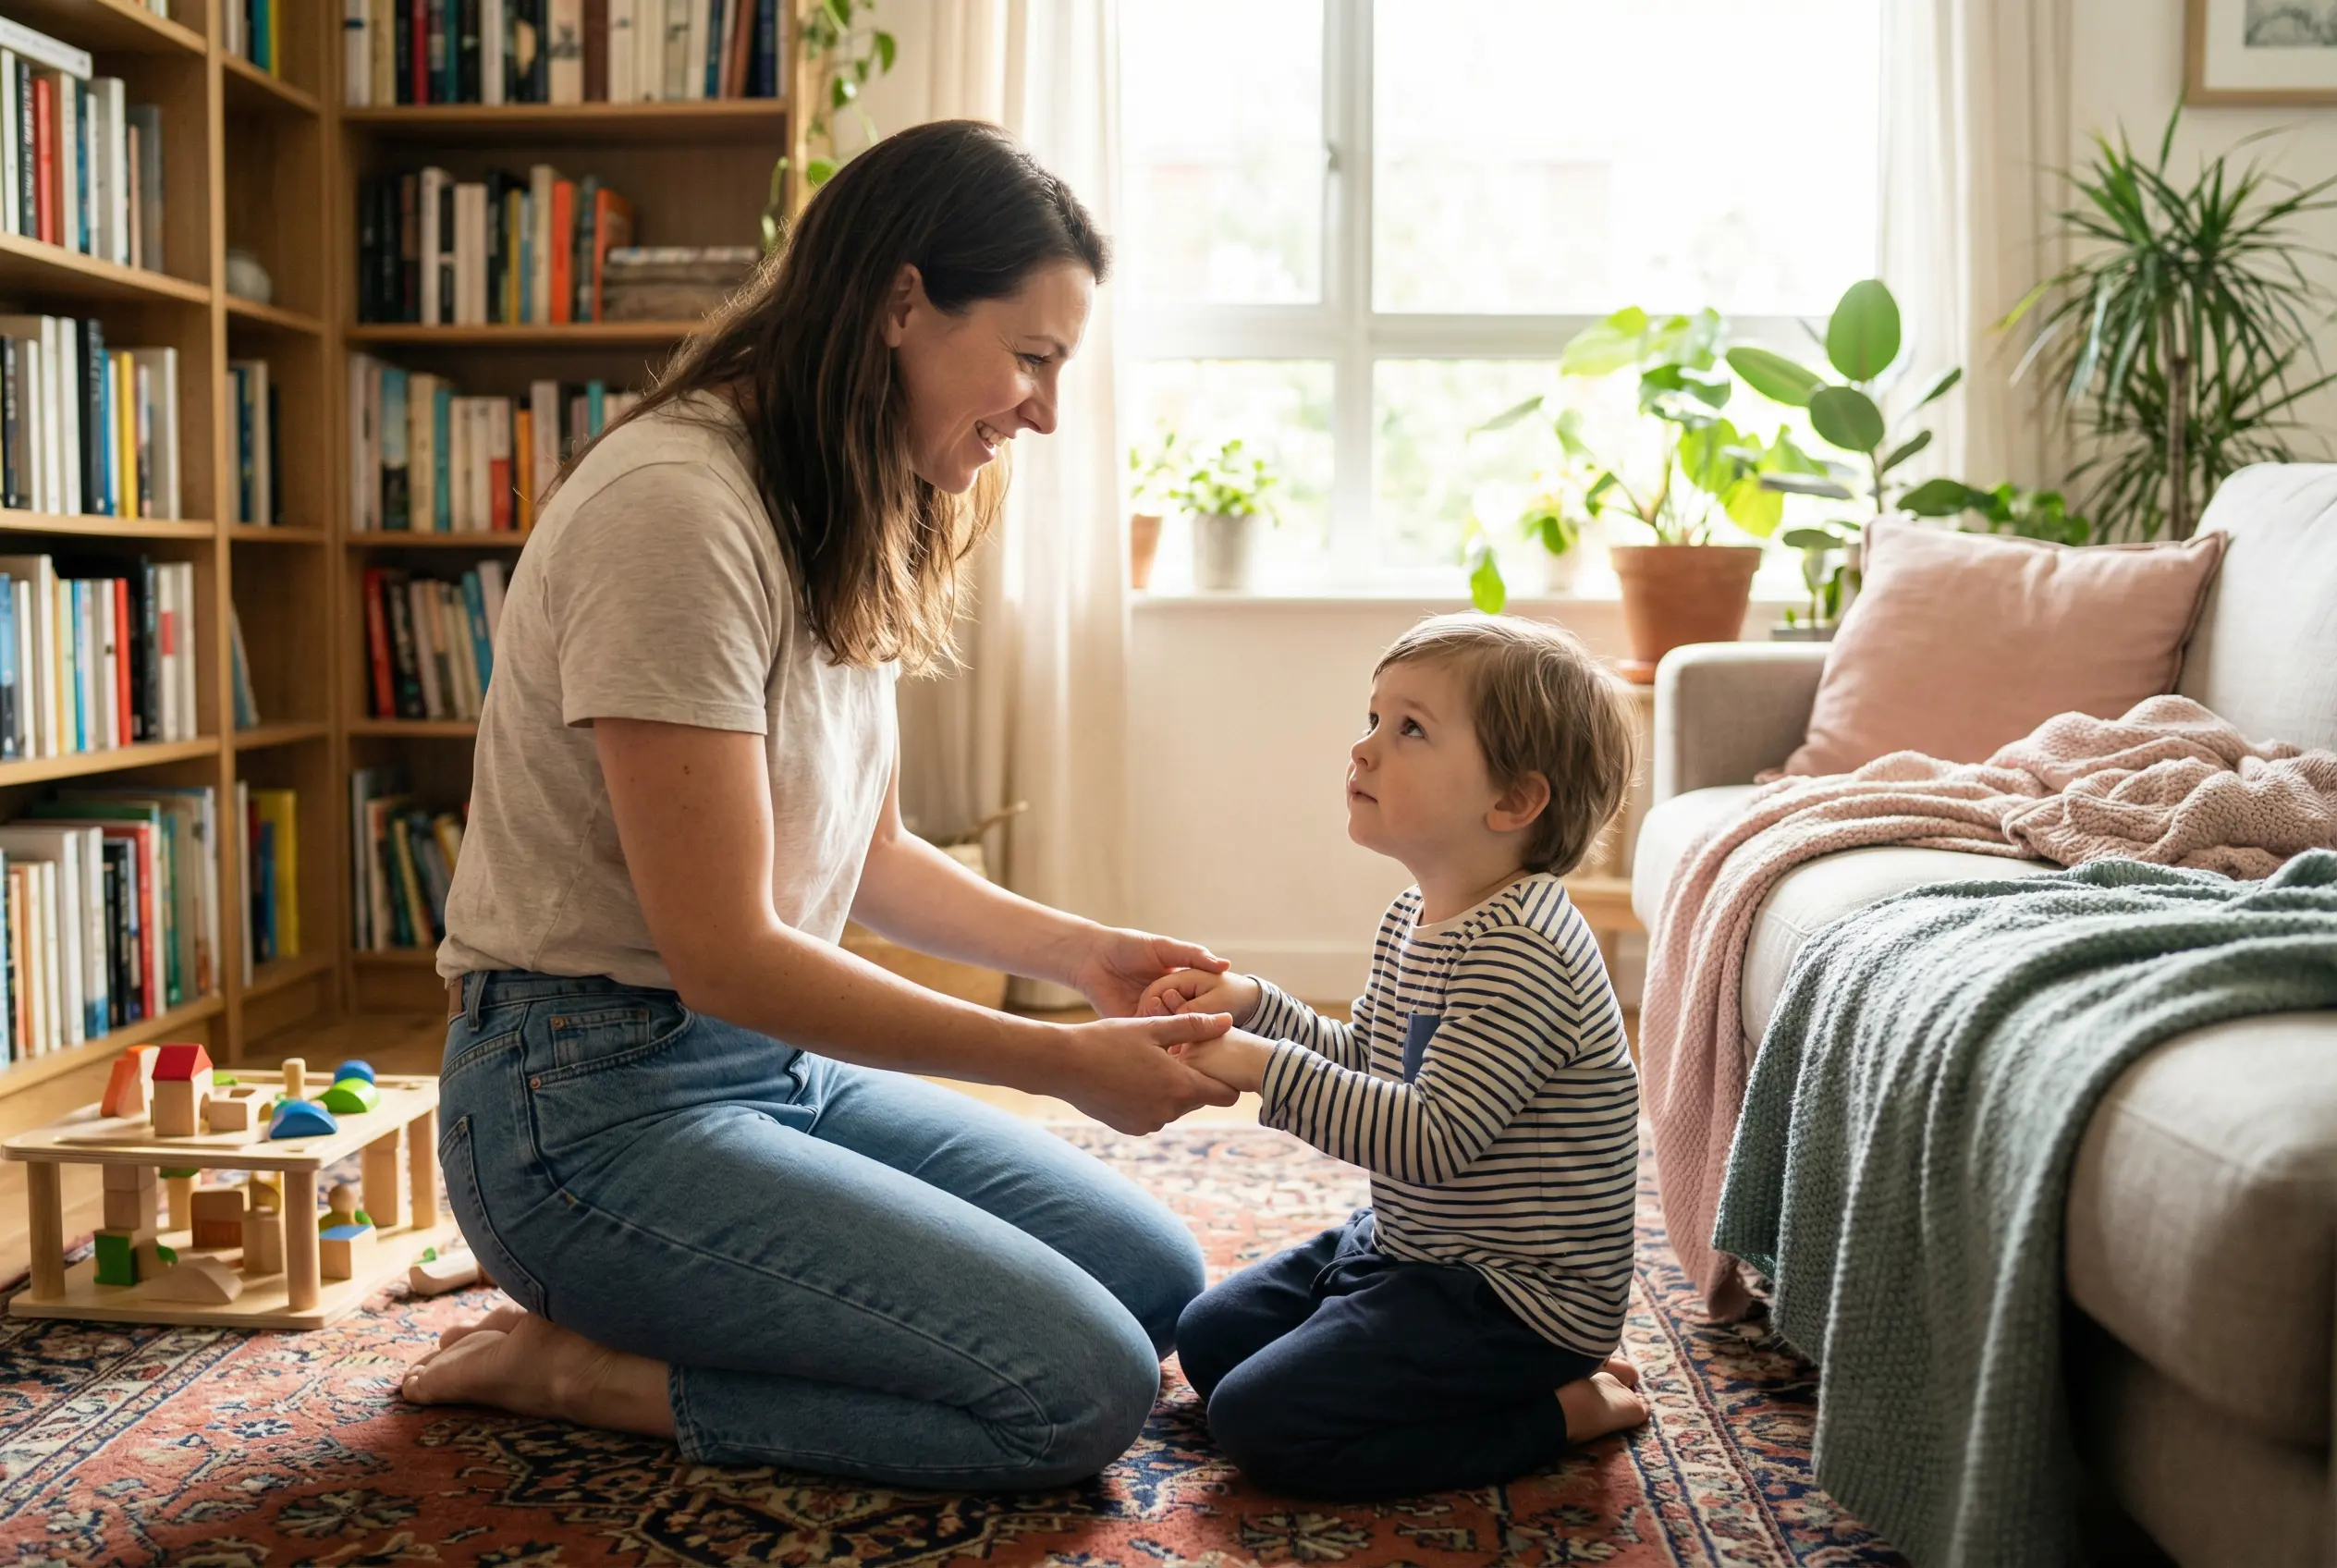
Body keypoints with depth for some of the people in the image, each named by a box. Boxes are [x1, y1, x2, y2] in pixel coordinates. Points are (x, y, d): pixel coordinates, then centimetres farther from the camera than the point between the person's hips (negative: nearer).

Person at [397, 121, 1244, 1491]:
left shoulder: (855, 525, 8)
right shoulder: (678, 507, -22)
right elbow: (724, 954, -23)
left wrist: (1084, 953, 1)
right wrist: (1065, 1061, -19)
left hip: (777, 1062, 10)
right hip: (598, 1103, -9)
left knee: (1160, 1278, 7)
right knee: (1086, 1390, -15)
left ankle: (619, 1331, 9)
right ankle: (573, 1366, -2)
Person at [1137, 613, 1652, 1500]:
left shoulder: (1518, 951, -27)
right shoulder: (1417, 917, 5)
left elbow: (1432, 1136, -32)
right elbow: (1367, 1067, 15)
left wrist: (1265, 1067, -30)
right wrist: (1252, 1007, 0)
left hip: (1514, 1295, -10)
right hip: (1405, 1248, 10)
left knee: (1259, 1420, -17)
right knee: (1207, 1337, 18)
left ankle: (1560, 1412, -3)